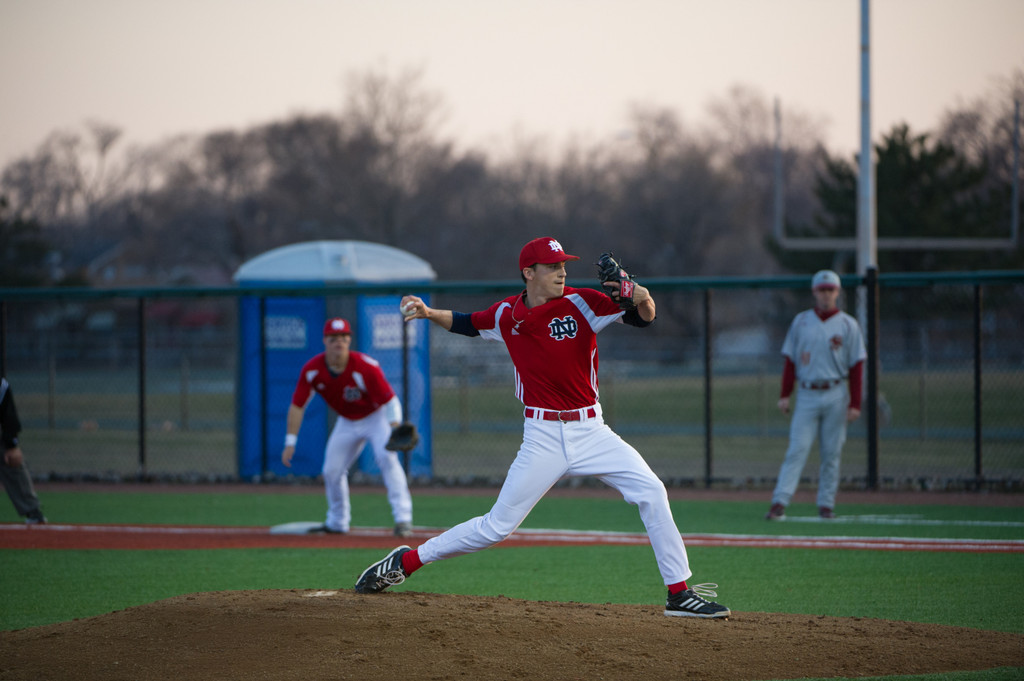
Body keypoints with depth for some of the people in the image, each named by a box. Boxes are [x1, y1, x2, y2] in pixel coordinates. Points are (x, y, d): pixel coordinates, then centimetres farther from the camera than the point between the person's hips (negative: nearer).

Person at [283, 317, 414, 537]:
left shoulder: (365, 367, -31)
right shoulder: (312, 370, -18)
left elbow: (390, 401, -28)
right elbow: (297, 405, -8)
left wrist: (394, 432, -42)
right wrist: (290, 443, -11)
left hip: (377, 416, -5)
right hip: (347, 422, 5)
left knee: (386, 457, -27)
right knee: (332, 470, 6)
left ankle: (403, 518, -28)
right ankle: (337, 523, 28)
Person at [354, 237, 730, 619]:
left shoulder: (581, 304, -6)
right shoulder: (507, 315, 1)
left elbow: (644, 318, -13)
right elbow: (467, 324, 21)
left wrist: (642, 301, -35)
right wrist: (429, 314, 4)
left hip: (591, 433, 1)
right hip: (543, 439, 0)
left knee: (651, 491, -15)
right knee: (497, 526, -2)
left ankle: (680, 594, -7)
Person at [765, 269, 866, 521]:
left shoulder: (848, 325, 4)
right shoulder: (800, 322, 9)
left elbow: (856, 367, 2)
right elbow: (790, 361, 10)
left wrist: (855, 404, -5)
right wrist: (785, 395, 2)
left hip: (835, 396, 0)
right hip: (807, 394, 1)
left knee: (831, 453, 2)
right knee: (796, 450, -8)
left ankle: (826, 504, 10)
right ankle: (779, 502, -15)